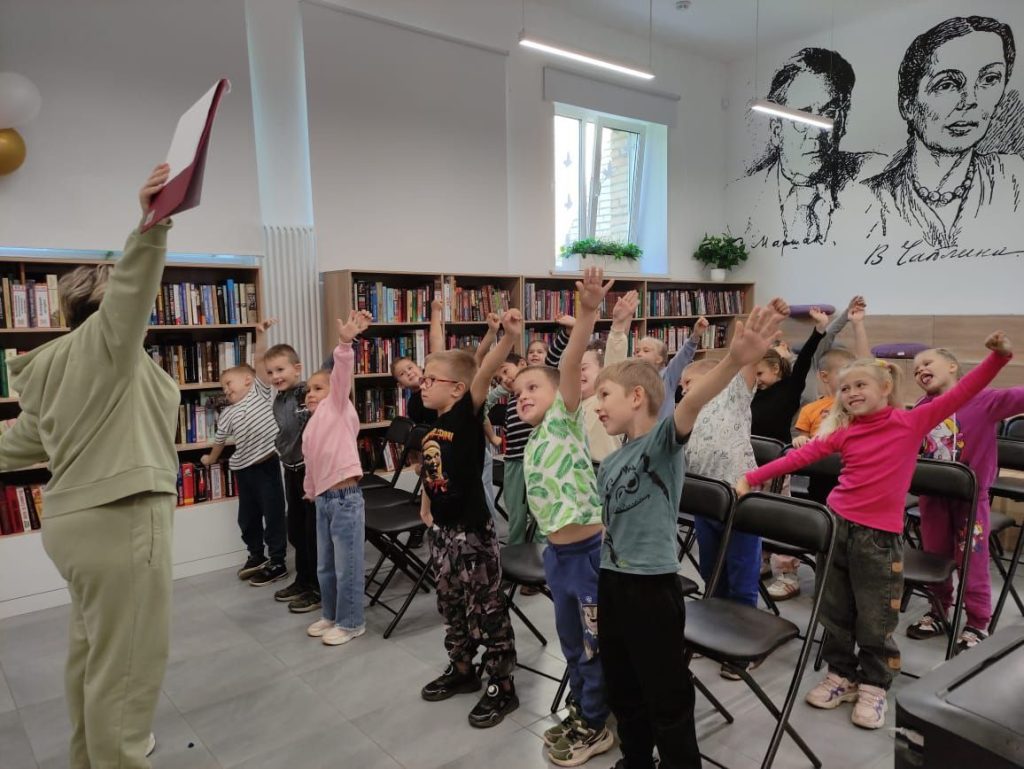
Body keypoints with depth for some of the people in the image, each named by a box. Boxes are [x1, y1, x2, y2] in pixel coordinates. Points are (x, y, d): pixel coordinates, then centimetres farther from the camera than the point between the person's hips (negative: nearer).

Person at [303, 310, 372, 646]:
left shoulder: (338, 406, -4)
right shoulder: (310, 428, 16)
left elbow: (341, 375, -22)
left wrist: (345, 343, -35)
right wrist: (311, 494, 26)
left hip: (346, 498, -8)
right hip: (323, 500, 8)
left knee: (347, 568, 4)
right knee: (325, 567, 20)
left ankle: (351, 622, 20)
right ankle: (331, 615, 38)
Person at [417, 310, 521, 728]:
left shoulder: (467, 415, -15)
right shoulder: (431, 430, 6)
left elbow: (485, 373, -31)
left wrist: (509, 337, -43)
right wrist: (426, 509, 21)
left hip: (472, 530, -8)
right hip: (442, 529, 8)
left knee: (486, 608, 4)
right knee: (450, 604, 21)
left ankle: (502, 686, 19)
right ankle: (461, 669, 40)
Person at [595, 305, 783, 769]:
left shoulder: (663, 439, -14)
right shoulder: (610, 462, 8)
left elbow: (692, 402, -35)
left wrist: (734, 361, -53)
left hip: (653, 586, -8)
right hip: (611, 582, 8)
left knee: (667, 701, 9)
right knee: (623, 693, 24)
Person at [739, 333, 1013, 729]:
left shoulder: (911, 421, -3)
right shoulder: (843, 431, 3)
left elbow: (960, 395, -7)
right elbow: (799, 456, 1)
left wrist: (998, 357, -18)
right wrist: (752, 478, -4)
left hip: (880, 535, -3)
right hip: (837, 526, 3)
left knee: (875, 620, 8)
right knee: (835, 611, 14)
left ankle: (873, 688, 27)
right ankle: (841, 675, 33)